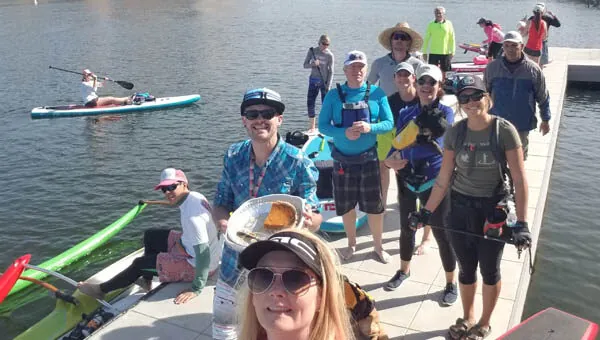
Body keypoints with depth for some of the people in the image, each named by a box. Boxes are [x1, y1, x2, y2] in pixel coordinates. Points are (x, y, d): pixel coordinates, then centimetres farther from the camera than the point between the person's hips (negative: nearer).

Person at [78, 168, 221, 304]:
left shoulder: (192, 215, -32)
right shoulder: (195, 196, -2)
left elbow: (203, 253, -32)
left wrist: (196, 289, -27)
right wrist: (181, 240, 1)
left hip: (197, 265, -9)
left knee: (139, 264, 4)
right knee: (150, 235, 20)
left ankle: (101, 290, 26)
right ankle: (146, 280, 31)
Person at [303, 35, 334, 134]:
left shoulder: (329, 55, -7)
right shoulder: (312, 51, 0)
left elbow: (331, 72, -6)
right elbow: (305, 65, 2)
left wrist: (328, 86, -12)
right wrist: (313, 64, -19)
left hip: (324, 81, -3)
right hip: (313, 81, 3)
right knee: (310, 104, 1)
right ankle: (312, 127, 11)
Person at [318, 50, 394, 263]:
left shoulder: (377, 94, -3)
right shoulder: (334, 95, -4)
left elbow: (389, 123, -4)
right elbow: (322, 126, -6)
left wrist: (369, 128, -24)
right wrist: (344, 133, -24)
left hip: (369, 159, -1)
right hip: (343, 160, 1)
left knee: (374, 206, 6)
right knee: (346, 206, 14)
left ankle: (378, 246, 26)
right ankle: (351, 243, 35)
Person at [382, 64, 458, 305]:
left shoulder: (445, 113, -8)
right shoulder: (406, 114, 5)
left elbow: (436, 146, -21)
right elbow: (397, 145, 0)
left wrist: (404, 155, -21)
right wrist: (391, 159, -21)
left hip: (435, 181, -4)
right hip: (408, 181, 4)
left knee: (441, 231, 3)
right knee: (406, 227, 19)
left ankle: (451, 283, 22)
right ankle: (404, 270, 42)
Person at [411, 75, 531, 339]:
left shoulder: (504, 130, -13)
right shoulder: (455, 132, -4)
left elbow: (520, 180, -14)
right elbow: (443, 178, 0)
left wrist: (521, 222, -19)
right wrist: (427, 212, -3)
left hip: (493, 210, -2)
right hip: (460, 208, 3)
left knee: (489, 271, 12)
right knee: (466, 269, 16)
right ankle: (467, 318, 40)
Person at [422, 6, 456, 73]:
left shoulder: (448, 24, 2)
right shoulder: (431, 24, 2)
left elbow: (452, 39, 4)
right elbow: (426, 39, 6)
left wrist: (452, 52, -1)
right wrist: (424, 52, 3)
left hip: (446, 53, 0)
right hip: (433, 53, 0)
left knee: (446, 71, 6)